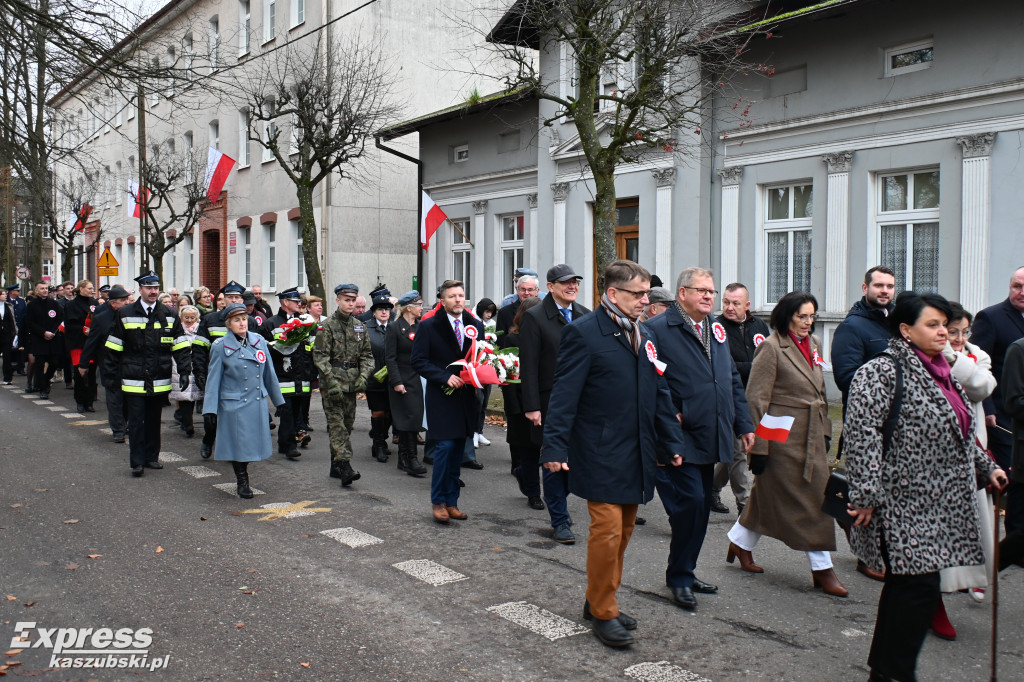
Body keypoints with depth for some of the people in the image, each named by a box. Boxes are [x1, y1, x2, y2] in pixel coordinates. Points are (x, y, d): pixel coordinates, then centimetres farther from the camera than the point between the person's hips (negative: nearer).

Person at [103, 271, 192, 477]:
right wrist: (111, 374, -1)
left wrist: (184, 371, -3)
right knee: (136, 421, 0)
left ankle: (151, 456, 24)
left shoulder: (169, 315, 5)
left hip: (159, 381, 2)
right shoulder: (125, 315, 0)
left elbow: (181, 346, 5)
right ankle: (137, 462, 6)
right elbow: (113, 347, 3)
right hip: (134, 380, -2)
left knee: (154, 420, 13)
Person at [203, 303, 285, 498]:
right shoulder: (220, 346, -5)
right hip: (234, 404, -4)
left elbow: (268, 372, 12)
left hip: (258, 402, 4)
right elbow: (213, 378, -3)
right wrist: (210, 407, -7)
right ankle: (242, 481, 19)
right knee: (238, 443, 2)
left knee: (254, 441, 9)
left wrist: (277, 398, 15)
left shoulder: (259, 341, 5)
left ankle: (243, 472, 32)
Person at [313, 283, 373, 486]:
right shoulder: (327, 326, -5)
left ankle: (336, 466, 20)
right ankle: (344, 466, -17)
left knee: (348, 423, 9)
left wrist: (363, 376, -2)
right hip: (332, 383, -6)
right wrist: (332, 383, -17)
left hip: (351, 383, 6)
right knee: (337, 423, -10)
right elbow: (320, 356, -9)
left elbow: (367, 354, 14)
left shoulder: (359, 326, 12)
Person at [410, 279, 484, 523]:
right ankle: (439, 502, 5)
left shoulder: (475, 325, 10)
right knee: (445, 447, -9)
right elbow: (418, 360, -6)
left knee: (458, 450, 8)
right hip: (441, 397, -4)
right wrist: (445, 377, -16)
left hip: (466, 396, 4)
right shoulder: (428, 326, -2)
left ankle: (452, 501, 17)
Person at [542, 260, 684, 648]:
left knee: (624, 531, 14)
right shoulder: (583, 333, -10)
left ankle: (599, 600, 30)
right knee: (608, 531, -5)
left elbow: (659, 394, 17)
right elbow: (564, 394, -14)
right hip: (601, 455, -7)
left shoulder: (644, 336, 13)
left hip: (637, 455, 7)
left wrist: (671, 443, 14)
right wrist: (555, 447, -19)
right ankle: (603, 613, 12)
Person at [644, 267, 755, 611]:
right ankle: (679, 578, 9)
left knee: (701, 506, 13)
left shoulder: (716, 330, 15)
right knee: (690, 503, -9)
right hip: (680, 439, -8)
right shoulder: (658, 329, -10)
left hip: (709, 440, 8)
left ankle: (685, 573, 28)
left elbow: (733, 380, 20)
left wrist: (743, 424, 16)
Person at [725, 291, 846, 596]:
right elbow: (757, 398, -15)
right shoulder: (772, 347, -13)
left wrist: (825, 430, 16)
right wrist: (758, 445, -17)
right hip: (783, 437, -8)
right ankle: (822, 568, 10)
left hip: (812, 436, 8)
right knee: (806, 501, -2)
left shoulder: (814, 343, 11)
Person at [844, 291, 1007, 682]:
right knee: (918, 586, -8)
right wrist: (866, 494, -24)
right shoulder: (882, 372, -13)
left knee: (906, 586, 13)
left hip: (937, 504, 9)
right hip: (904, 504, -9)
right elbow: (862, 433, -21)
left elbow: (957, 433, 29)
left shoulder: (940, 373, 16)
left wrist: (986, 466, 26)